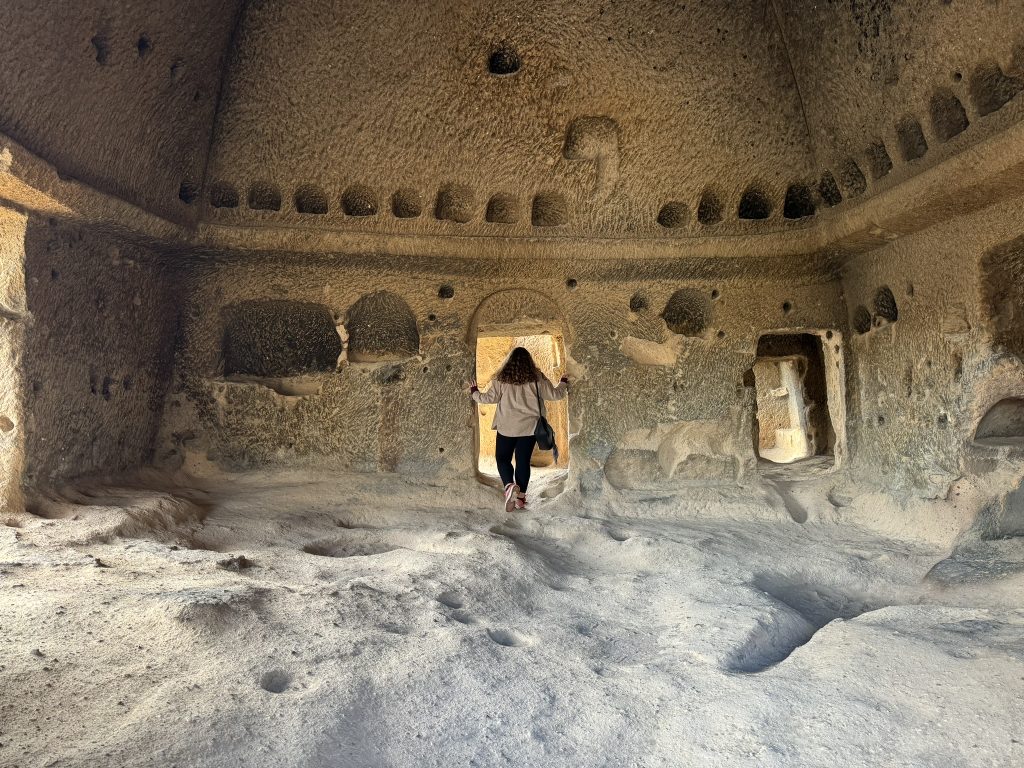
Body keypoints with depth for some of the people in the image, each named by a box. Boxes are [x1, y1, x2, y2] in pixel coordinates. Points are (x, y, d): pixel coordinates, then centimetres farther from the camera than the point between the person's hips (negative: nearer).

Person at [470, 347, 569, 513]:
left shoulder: (502, 378, -3)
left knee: (502, 458, 13)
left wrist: (474, 393, 15)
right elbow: (553, 394, 3)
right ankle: (520, 497, 12)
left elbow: (489, 398, -3)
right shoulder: (536, 378, -2)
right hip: (529, 427, 1)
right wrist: (564, 384, 23)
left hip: (506, 427, -1)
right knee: (523, 461, 9)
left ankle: (509, 486, -10)